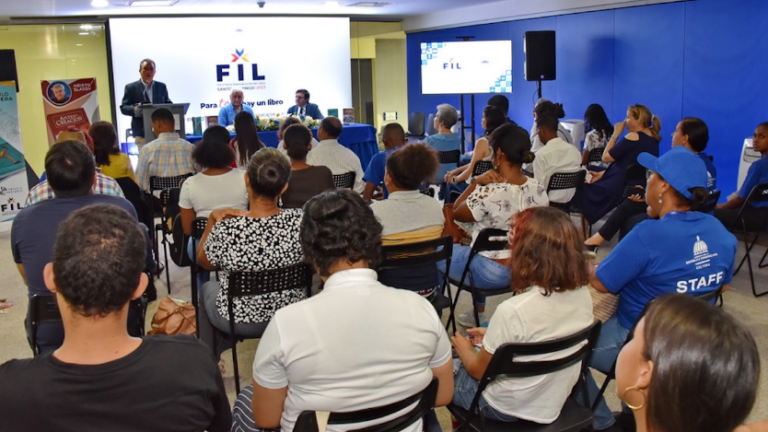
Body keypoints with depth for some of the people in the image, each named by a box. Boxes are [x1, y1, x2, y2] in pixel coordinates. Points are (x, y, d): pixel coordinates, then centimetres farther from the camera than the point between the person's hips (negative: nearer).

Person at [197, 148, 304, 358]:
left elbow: (204, 262, -6)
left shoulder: (226, 229, -29)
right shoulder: (300, 220, -23)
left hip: (240, 321, -2)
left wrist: (212, 218, -5)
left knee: (208, 287, 32)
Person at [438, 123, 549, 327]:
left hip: (491, 274, -6)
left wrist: (476, 182, -14)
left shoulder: (488, 193, -29)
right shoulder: (538, 190, -10)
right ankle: (478, 313, 43)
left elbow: (456, 213, -10)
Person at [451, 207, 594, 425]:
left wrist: (464, 350, 5)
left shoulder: (514, 310, -31)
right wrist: (494, 336, 11)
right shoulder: (583, 295, -13)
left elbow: (479, 370, -15)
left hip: (508, 409, -6)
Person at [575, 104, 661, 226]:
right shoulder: (653, 139, 10)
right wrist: (602, 174, 10)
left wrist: (616, 134, -3)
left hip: (622, 187, -9)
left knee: (583, 189, 5)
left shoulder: (633, 137, -18)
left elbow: (606, 157, -12)